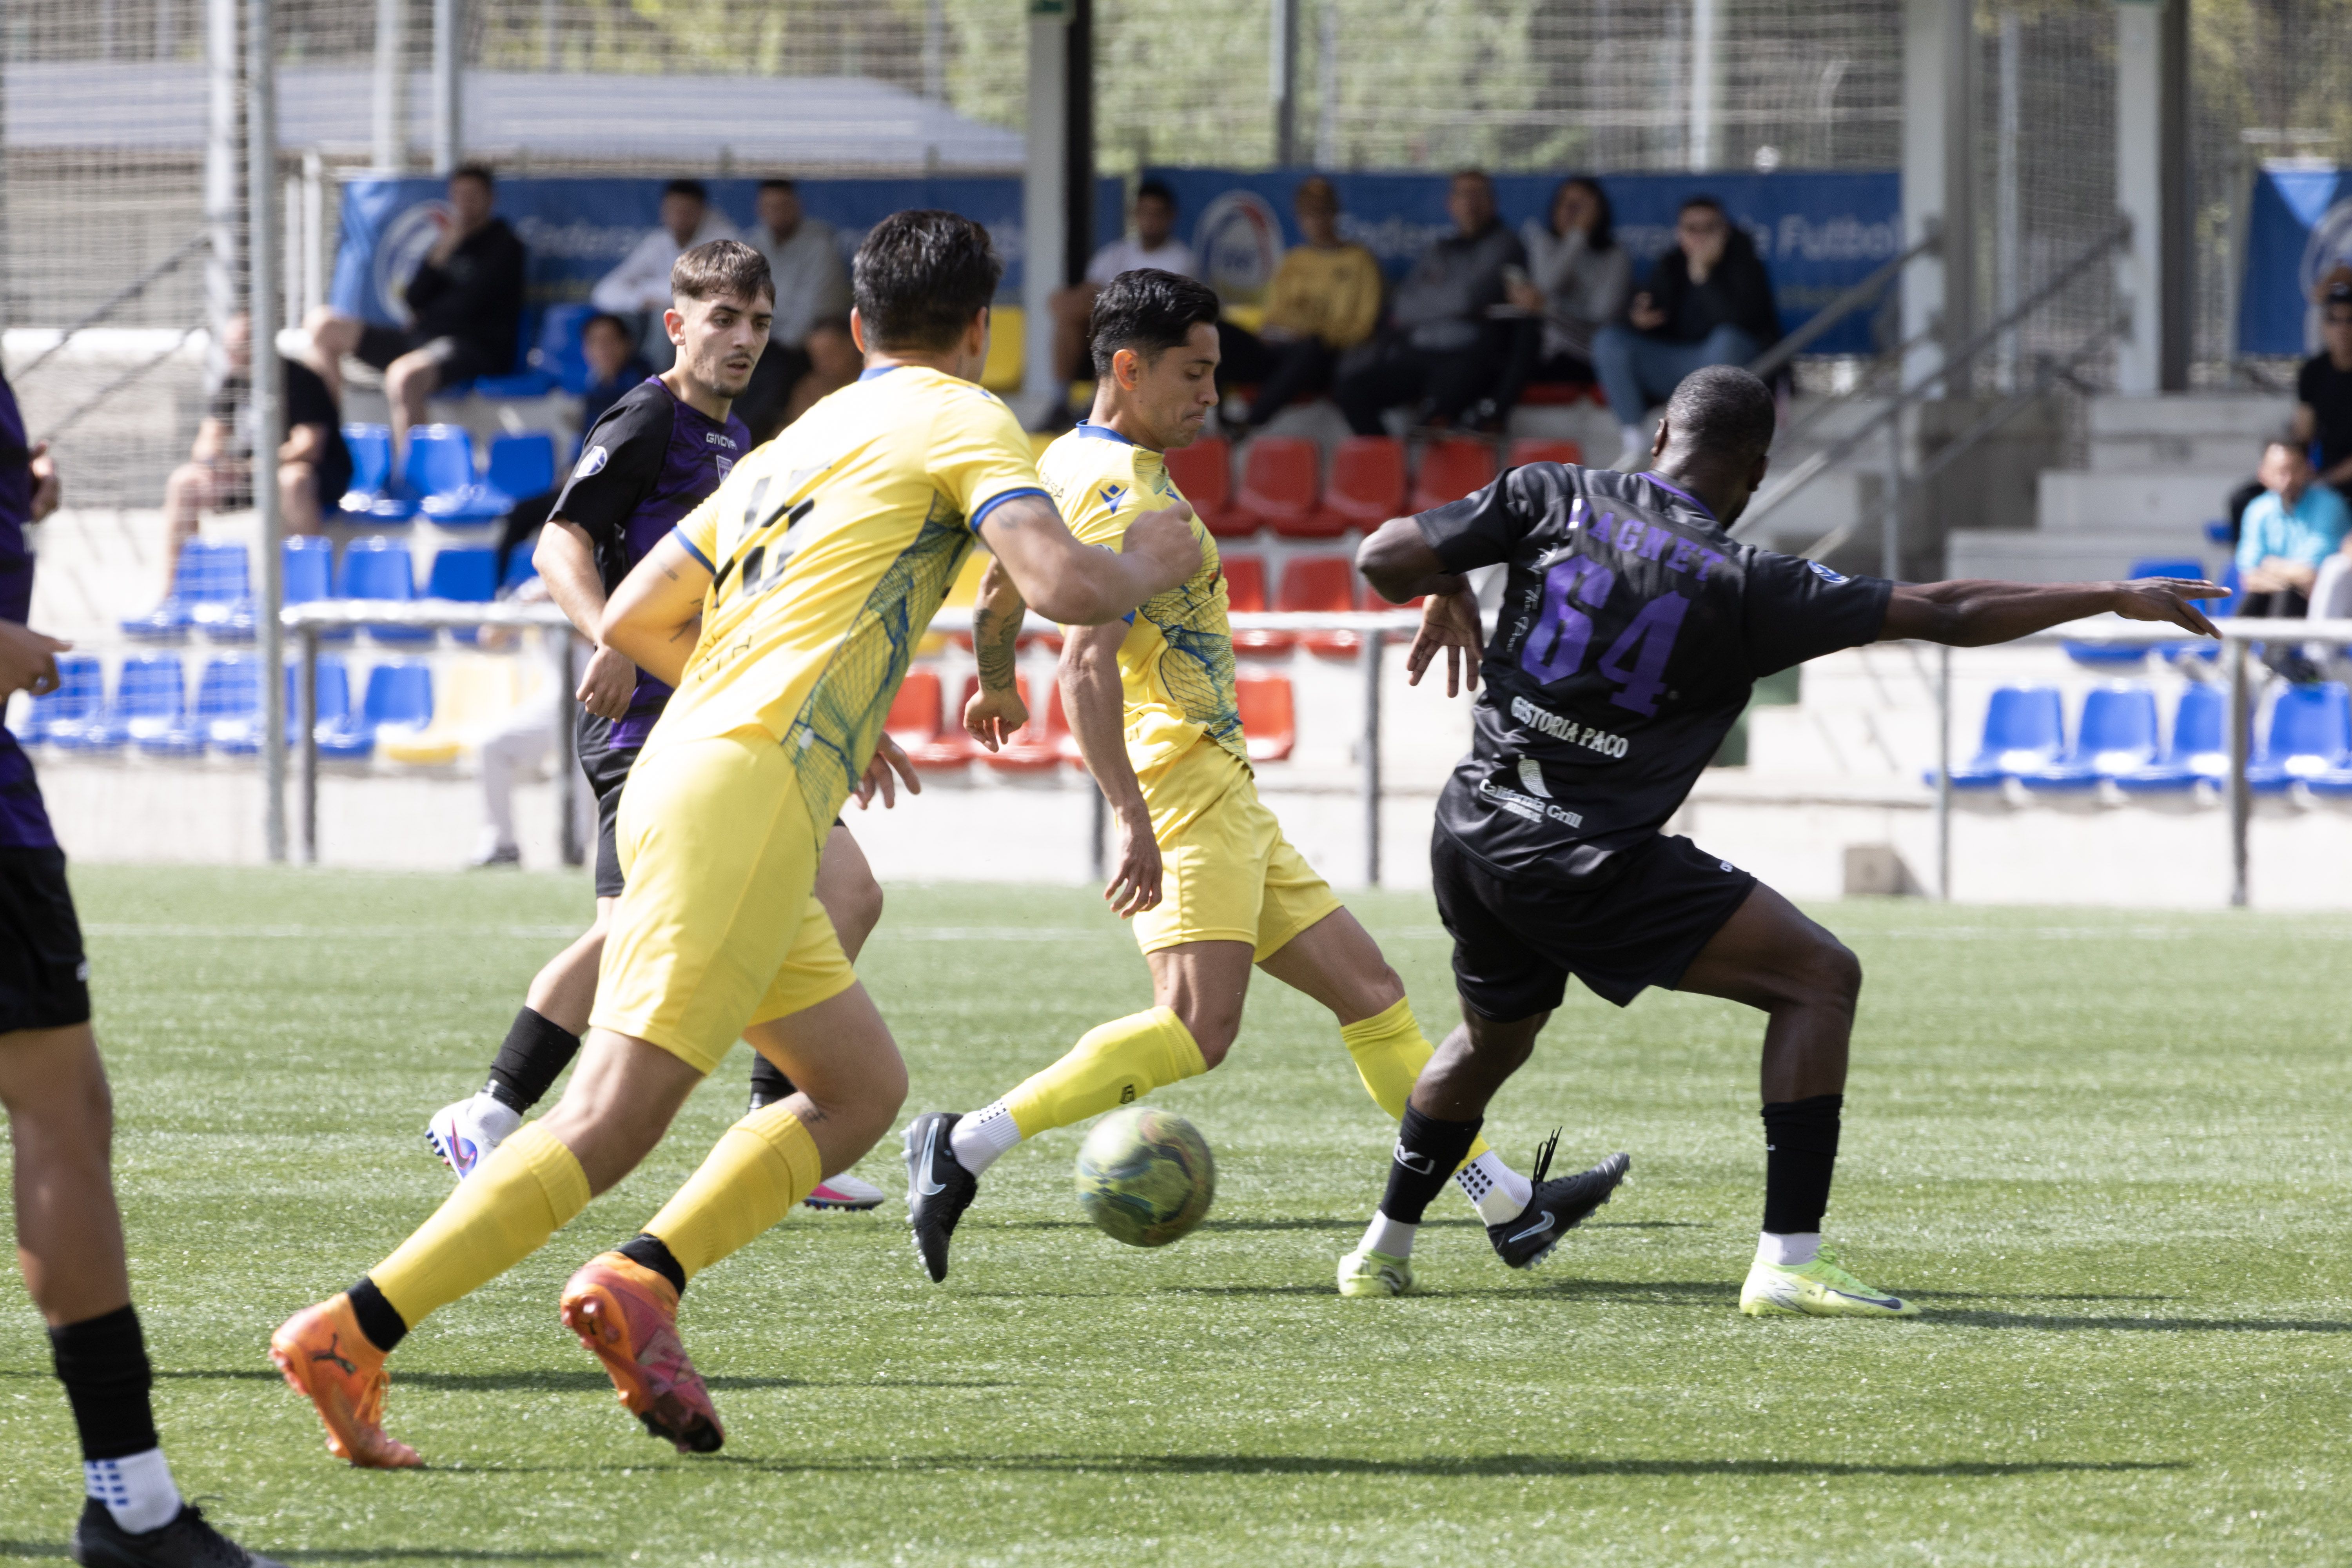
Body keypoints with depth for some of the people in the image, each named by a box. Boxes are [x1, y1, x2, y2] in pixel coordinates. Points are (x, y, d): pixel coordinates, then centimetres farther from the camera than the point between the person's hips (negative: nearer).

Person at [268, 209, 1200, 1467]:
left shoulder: (793, 447, 25)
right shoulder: (958, 419, 3)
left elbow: (633, 623, 28)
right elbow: (1062, 585, -12)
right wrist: (1151, 563, 10)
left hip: (678, 779, 9)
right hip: (749, 791, -9)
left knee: (864, 1087, 15)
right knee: (612, 1121, -14)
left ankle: (641, 1282, -1)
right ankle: (351, 1334, -21)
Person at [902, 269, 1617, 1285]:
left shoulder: (1070, 463, 15)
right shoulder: (1129, 497, -15)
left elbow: (997, 591, 29)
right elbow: (1087, 669, -25)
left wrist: (997, 685, 47)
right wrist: (1132, 817, -31)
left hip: (1222, 795, 11)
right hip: (1185, 779, -11)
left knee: (1368, 988, 10)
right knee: (1196, 1026, -24)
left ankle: (1509, 1208, 11)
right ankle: (961, 1150, -21)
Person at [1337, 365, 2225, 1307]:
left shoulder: (1553, 496, 1)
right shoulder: (1748, 587, -8)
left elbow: (1384, 558, -2)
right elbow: (1948, 616, -7)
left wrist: (1446, 596, 21)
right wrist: (2113, 599, 0)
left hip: (1471, 835, 6)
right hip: (1593, 862, -6)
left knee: (1495, 1036, 31)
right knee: (1820, 979, -2)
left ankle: (1384, 1249, 42)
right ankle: (1787, 1260, -10)